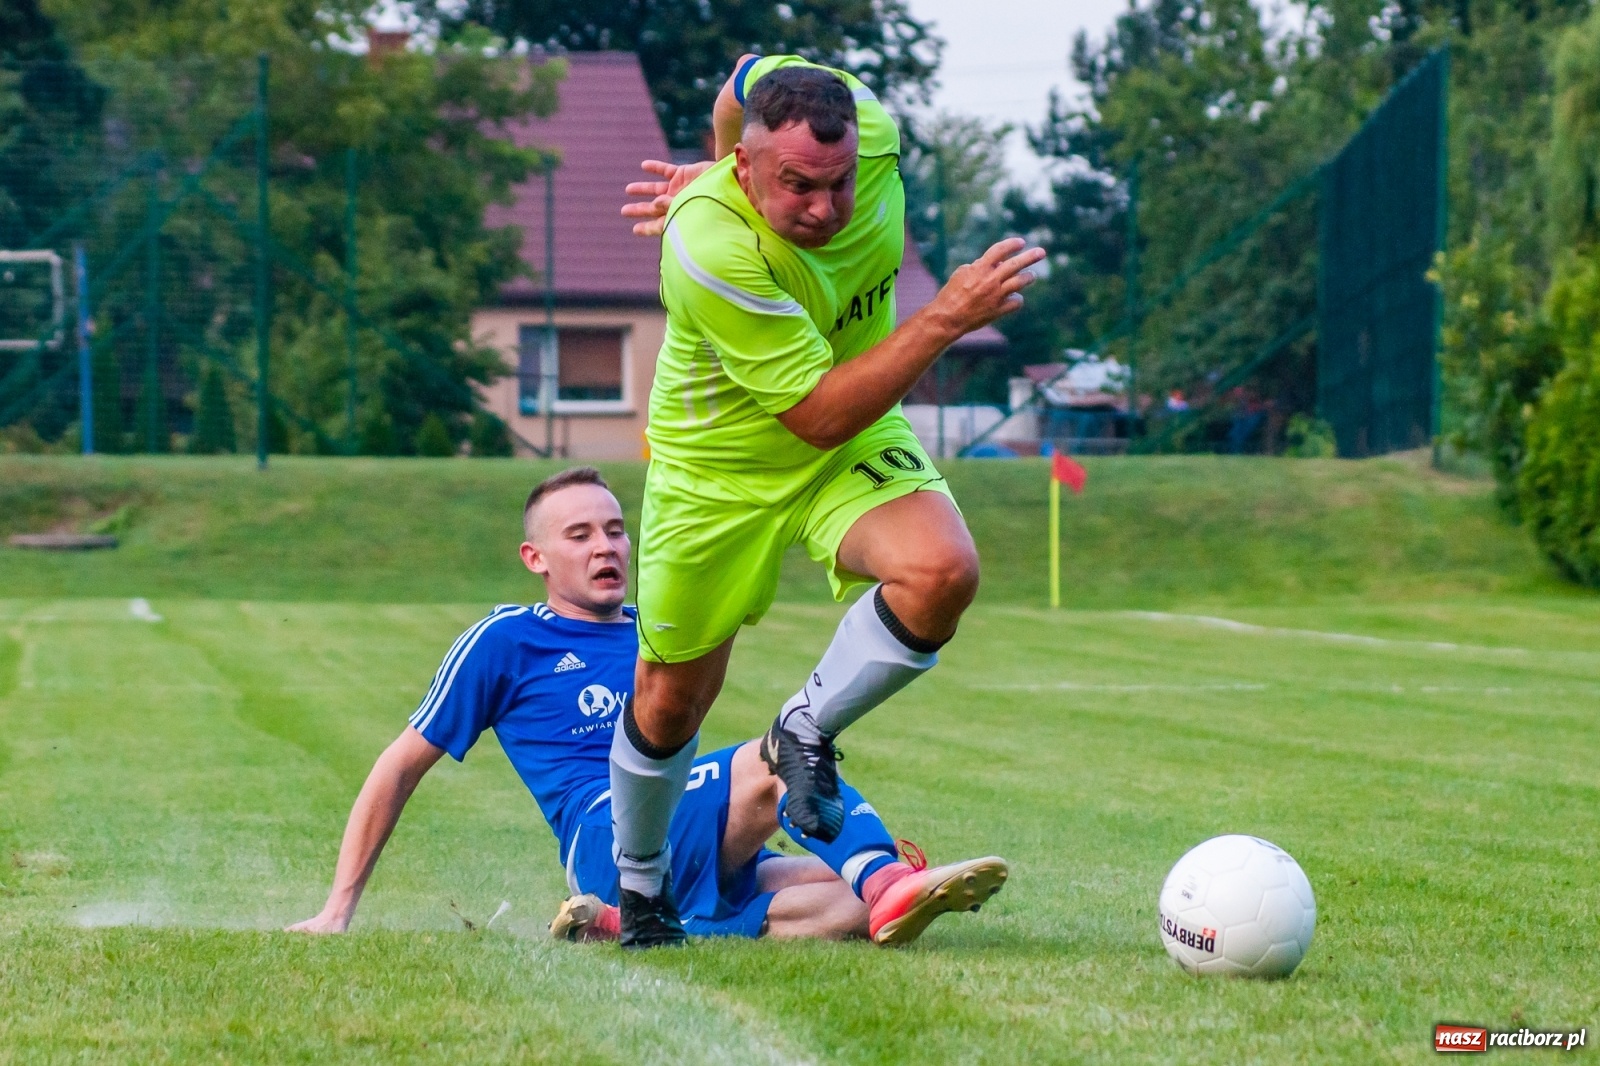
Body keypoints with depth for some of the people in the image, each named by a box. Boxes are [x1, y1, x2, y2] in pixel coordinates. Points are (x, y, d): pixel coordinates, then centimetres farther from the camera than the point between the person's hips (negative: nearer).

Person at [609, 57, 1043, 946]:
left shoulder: (867, 124, -23)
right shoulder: (708, 249, -37)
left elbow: (747, 80, 1)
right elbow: (820, 414, -34)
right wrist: (948, 317, -39)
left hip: (859, 444, 4)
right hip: (718, 465, -3)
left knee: (944, 573, -27)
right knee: (672, 700, 10)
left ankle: (808, 732, 0)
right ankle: (641, 882, 41)